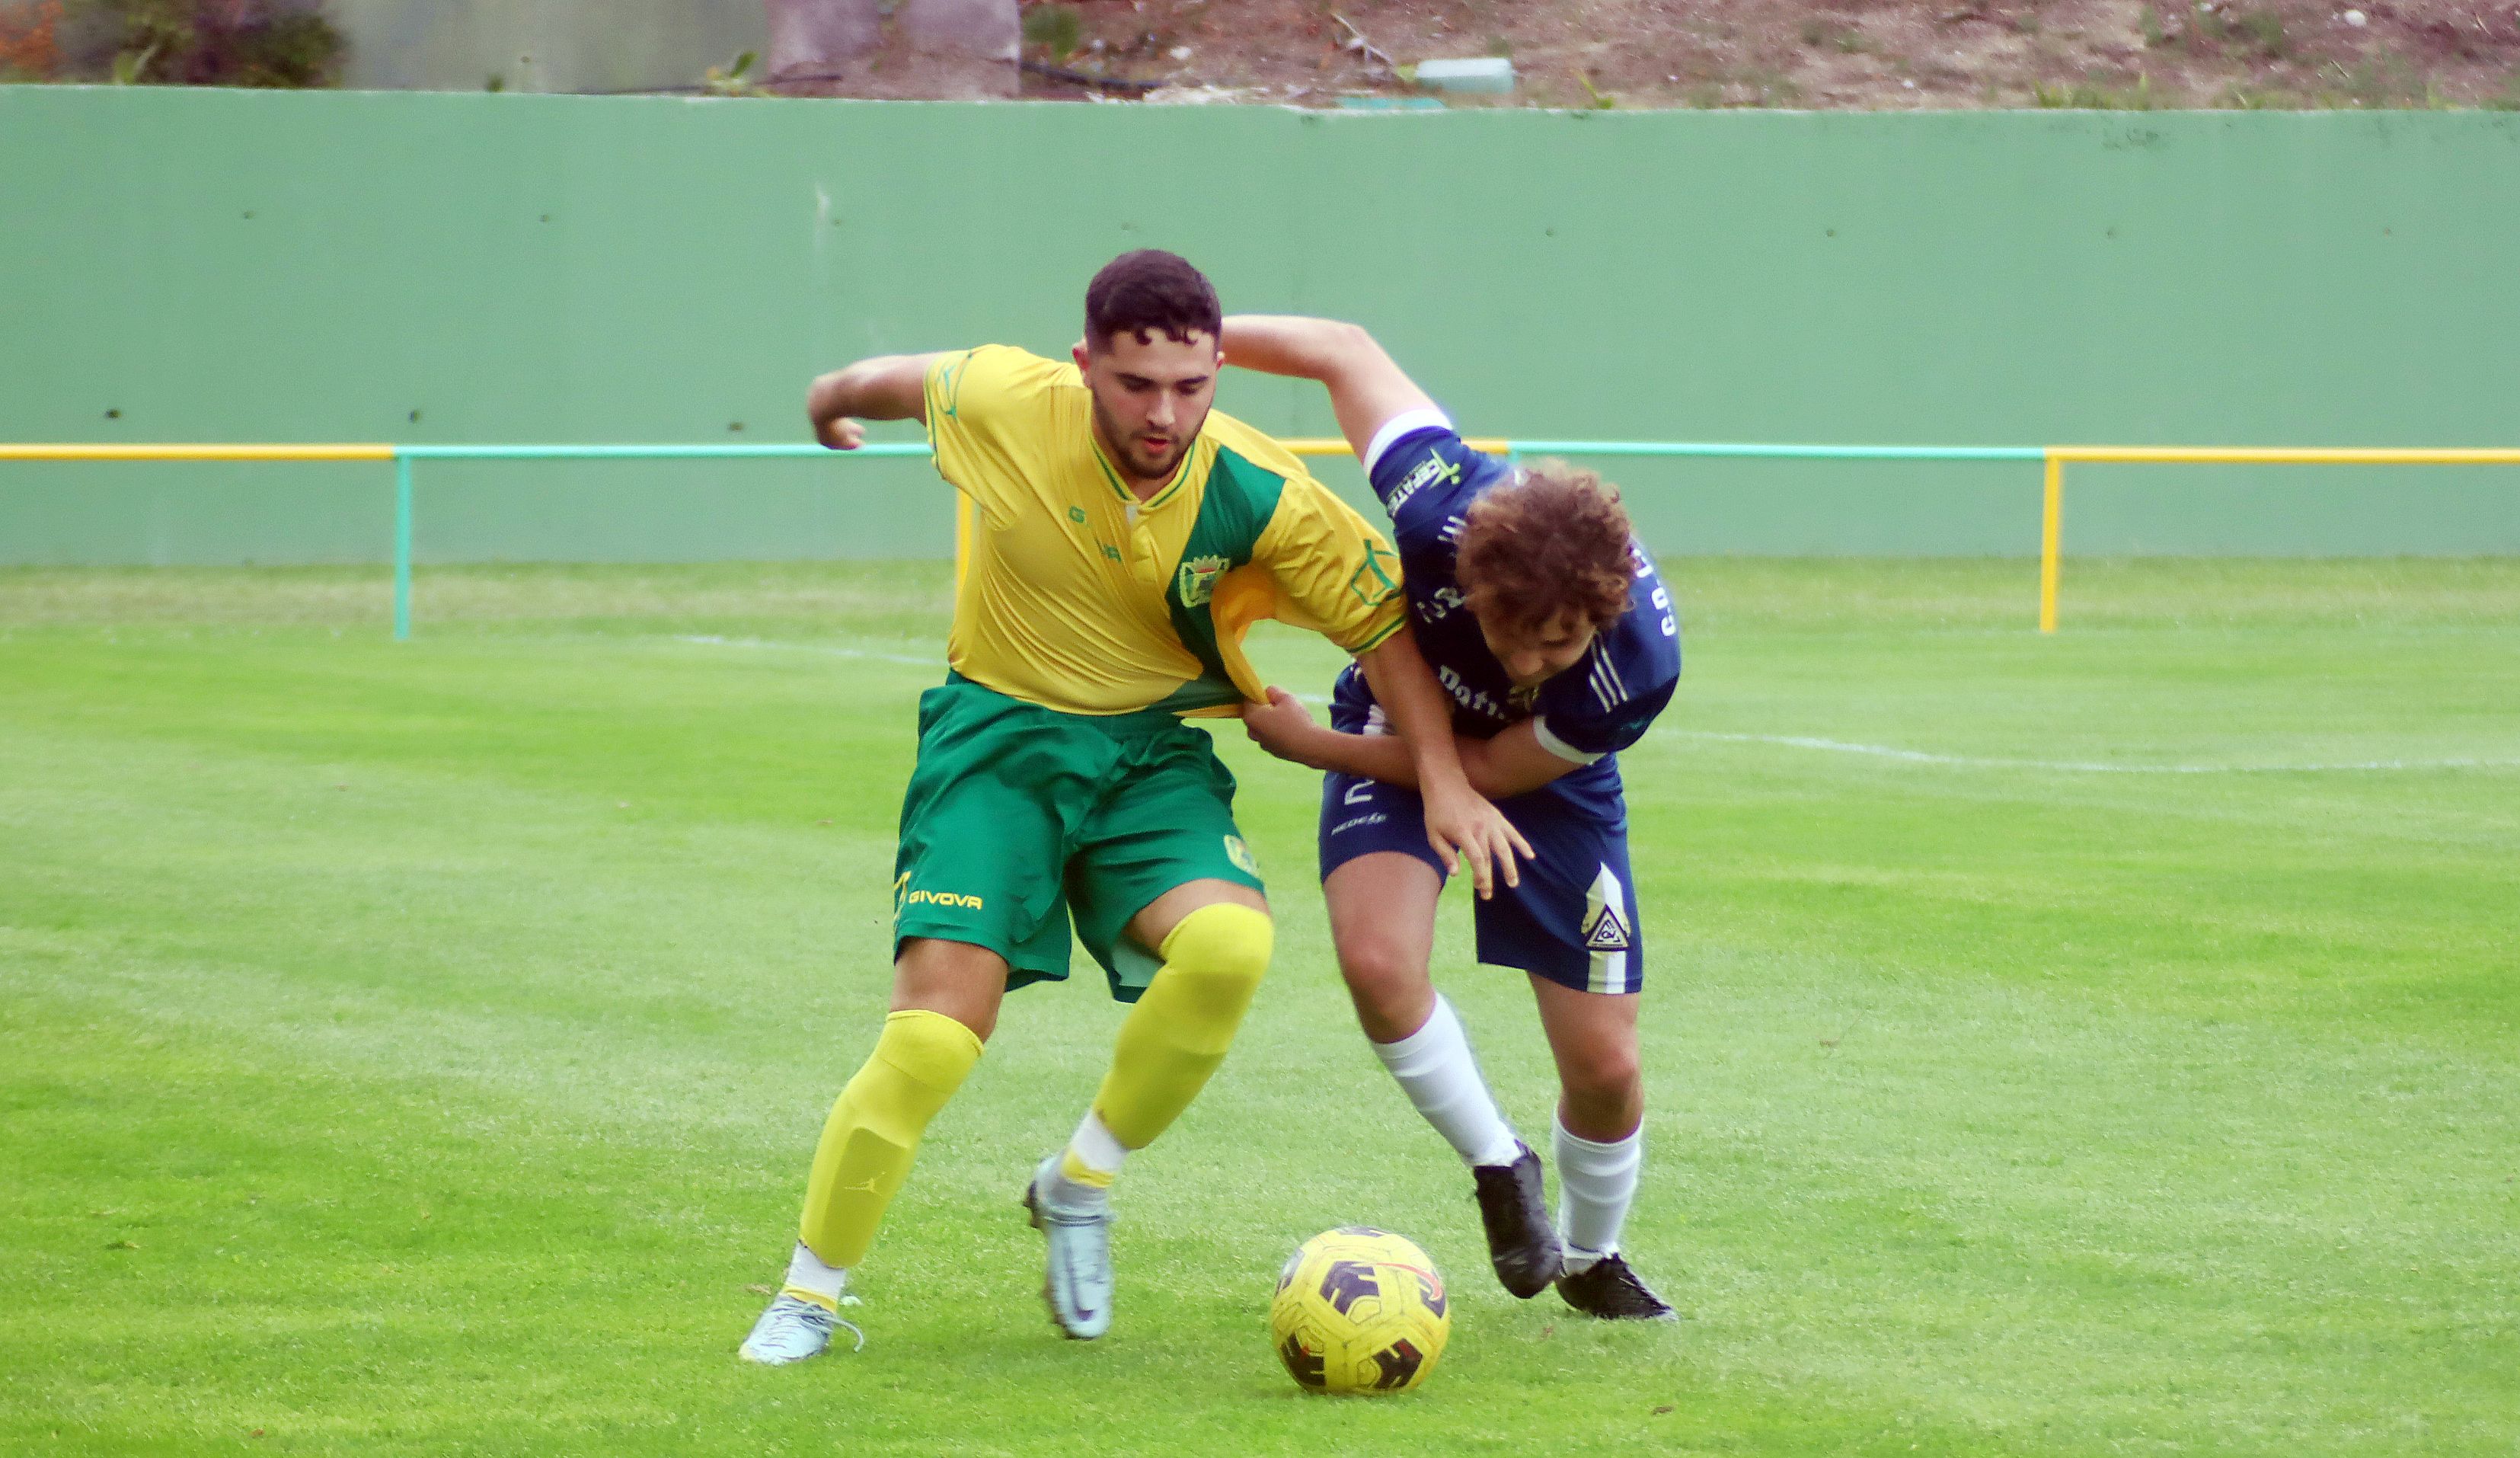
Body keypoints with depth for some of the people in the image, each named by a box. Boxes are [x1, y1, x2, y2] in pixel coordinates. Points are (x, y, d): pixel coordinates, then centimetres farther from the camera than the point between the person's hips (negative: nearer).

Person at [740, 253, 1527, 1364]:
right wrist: (833, 399, 29)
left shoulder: (1260, 497, -18)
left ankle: (1080, 1183, -4)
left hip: (1153, 750, 1)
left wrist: (1444, 781, -11)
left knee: (1230, 943, -29)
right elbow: (896, 381, 7)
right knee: (934, 1037, -16)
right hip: (997, 733, -1)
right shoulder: (1004, 402, -18)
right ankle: (808, 1298, 2)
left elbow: (1382, 622, -3)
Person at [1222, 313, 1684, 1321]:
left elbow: (1480, 773, -24)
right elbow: (1347, 352, -23)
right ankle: (1500, 1169, 0)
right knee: (1377, 960, -27)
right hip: (1401, 724, 1)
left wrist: (1308, 743, -21)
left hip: (1544, 778, -1)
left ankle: (1591, 1259, 32)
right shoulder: (1445, 507, -40)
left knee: (1605, 1065, -1)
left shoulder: (1639, 665, -40)